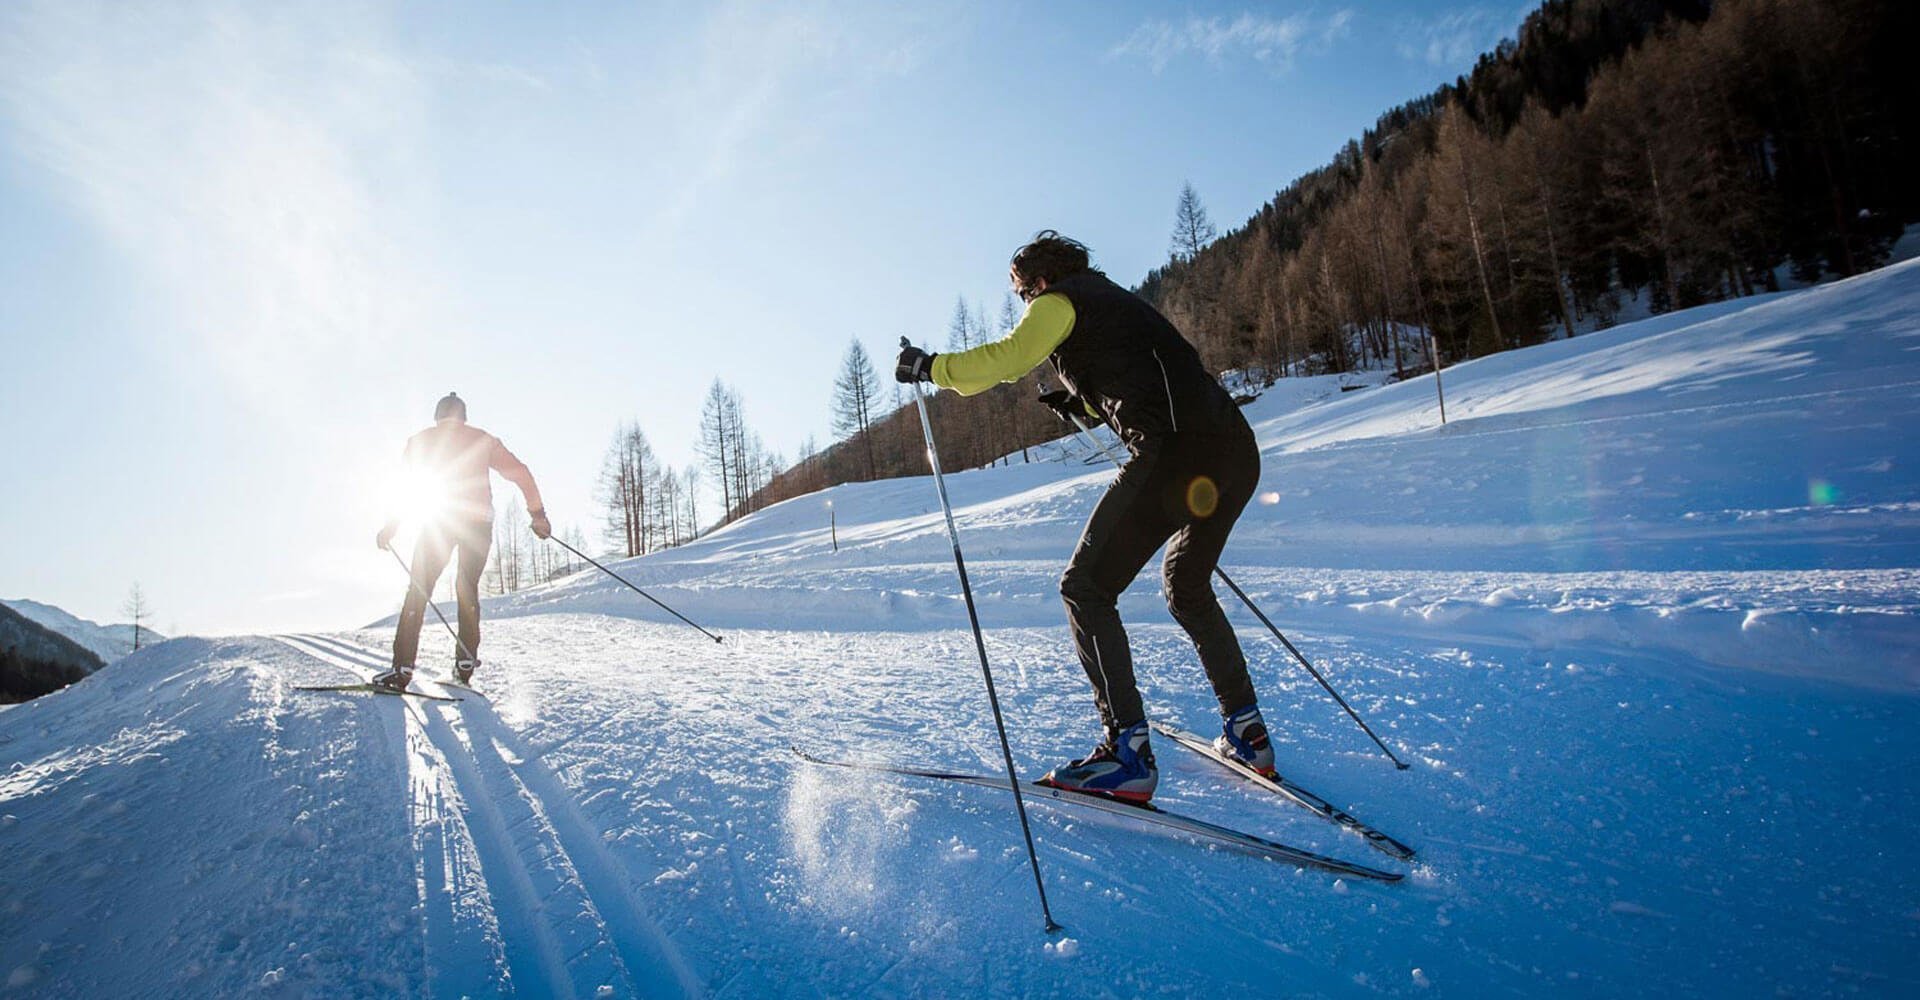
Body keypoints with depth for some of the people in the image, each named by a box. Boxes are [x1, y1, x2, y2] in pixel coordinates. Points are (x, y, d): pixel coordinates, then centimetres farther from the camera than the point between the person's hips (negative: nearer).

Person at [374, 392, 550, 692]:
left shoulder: (420, 440, 14)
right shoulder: (483, 440, 16)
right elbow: (519, 473, 6)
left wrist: (391, 527, 10)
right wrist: (537, 513, 5)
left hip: (439, 521, -1)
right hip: (479, 521, 1)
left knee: (418, 591, 4)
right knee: (468, 588, 15)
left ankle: (403, 667, -7)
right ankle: (466, 661, 7)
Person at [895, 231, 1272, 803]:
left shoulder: (1060, 301, 7)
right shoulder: (1113, 299, 32)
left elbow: (1007, 358, -9)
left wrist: (931, 367, 4)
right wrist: (1082, 403, 32)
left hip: (1177, 453, -9)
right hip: (1237, 450, 9)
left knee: (1086, 588, -3)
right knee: (1187, 587, 26)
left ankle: (1128, 754, -9)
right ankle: (1247, 732, 27)